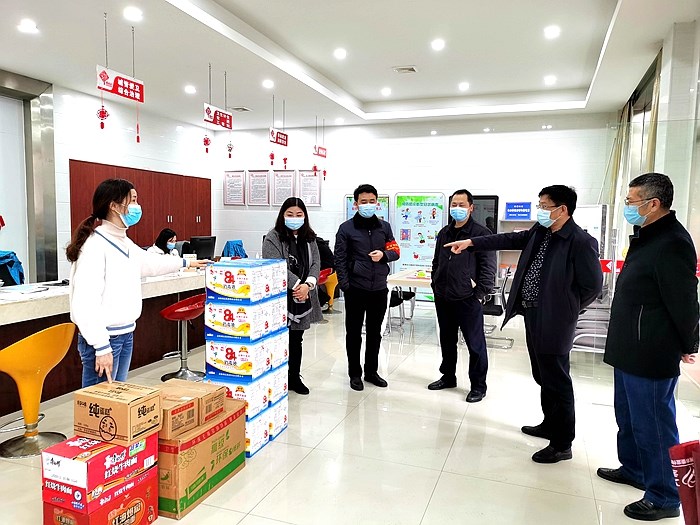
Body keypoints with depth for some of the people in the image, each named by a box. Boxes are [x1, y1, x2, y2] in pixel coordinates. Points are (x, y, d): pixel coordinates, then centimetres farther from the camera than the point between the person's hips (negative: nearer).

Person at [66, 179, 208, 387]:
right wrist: (101, 347, -23)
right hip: (104, 337, -9)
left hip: (126, 333, 9)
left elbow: (148, 262, 30)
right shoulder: (95, 245, -19)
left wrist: (185, 262, 41)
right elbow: (85, 305, -23)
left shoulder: (124, 242, 9)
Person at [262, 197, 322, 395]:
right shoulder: (273, 238, -6)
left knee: (296, 339, 15)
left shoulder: (309, 238, 12)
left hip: (303, 298, 5)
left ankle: (294, 377, 27)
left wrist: (307, 285, -14)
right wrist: (297, 284, -20)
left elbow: (316, 263, 4)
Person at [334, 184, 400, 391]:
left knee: (375, 333, 14)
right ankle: (355, 374, 20)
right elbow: (340, 260, -5)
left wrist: (384, 255, -13)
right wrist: (345, 286, -12)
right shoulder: (346, 228, -4)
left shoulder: (384, 227, 8)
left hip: (379, 289, 4)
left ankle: (371, 371, 28)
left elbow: (395, 252, 10)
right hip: (355, 289, -4)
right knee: (354, 333, 7)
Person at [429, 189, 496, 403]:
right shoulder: (444, 233, 12)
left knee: (475, 343, 3)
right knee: (447, 340, 18)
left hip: (468, 299, -6)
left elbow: (489, 267, -11)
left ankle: (478, 385, 17)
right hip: (443, 299, 6)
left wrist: (480, 293, -14)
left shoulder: (481, 233, -8)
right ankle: (448, 376, 34)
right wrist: (435, 286, 13)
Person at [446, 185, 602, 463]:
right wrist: (471, 242, 9)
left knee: (557, 382, 1)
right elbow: (510, 239, 12)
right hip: (533, 316, 9)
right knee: (543, 378, 21)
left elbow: (593, 286, -15)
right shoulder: (540, 232, 6)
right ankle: (550, 425, 39)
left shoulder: (581, 242, -17)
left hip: (553, 323, -9)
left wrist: (566, 309, -6)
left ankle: (562, 444, 15)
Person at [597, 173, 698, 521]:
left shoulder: (672, 243, -21)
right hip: (630, 350, 11)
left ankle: (664, 498, 18)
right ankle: (633, 469, 42)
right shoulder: (647, 237, 12)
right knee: (628, 416, 23)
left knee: (652, 424, 2)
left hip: (650, 356, -10)